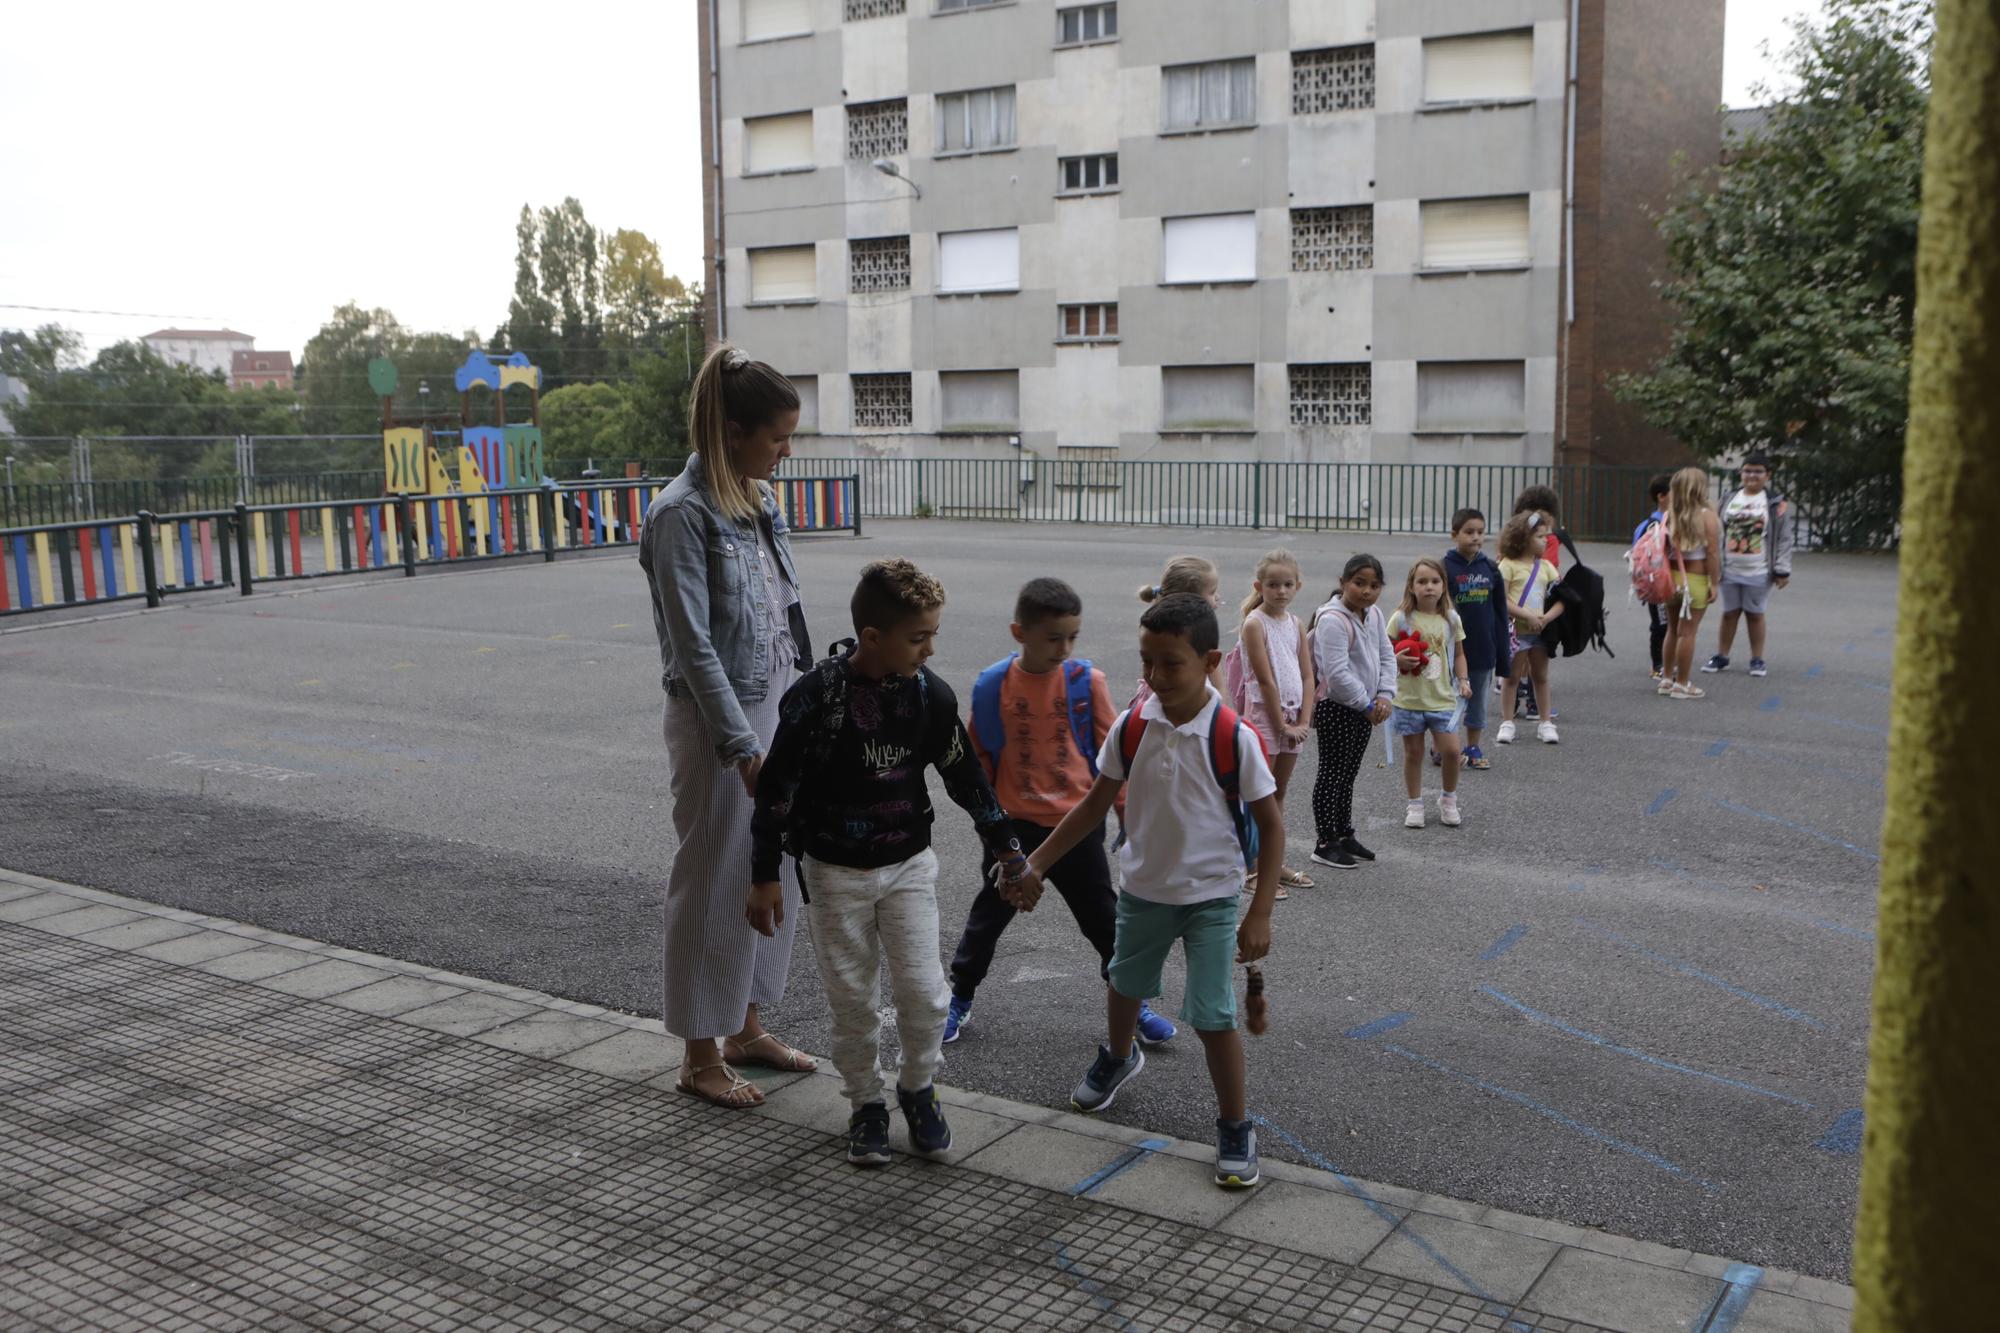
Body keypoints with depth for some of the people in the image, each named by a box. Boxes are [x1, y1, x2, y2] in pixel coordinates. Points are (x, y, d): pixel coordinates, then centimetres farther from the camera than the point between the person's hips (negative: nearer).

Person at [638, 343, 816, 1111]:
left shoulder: (757, 501, 8)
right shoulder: (682, 514, -17)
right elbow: (694, 647, -19)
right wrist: (744, 749, -20)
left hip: (776, 706, 8)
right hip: (718, 723, -8)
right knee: (714, 882, 2)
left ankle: (746, 1028, 32)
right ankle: (700, 1056, 17)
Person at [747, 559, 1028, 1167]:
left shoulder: (931, 695, -7)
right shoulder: (815, 698, -18)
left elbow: (965, 776, 6)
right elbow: (775, 787, -10)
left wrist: (1009, 851, 11)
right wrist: (765, 876, -7)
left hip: (909, 865, 2)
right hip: (835, 871, -2)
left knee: (923, 991, -1)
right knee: (852, 997, 6)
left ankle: (918, 1088, 24)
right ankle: (866, 1104, 26)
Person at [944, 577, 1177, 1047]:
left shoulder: (1087, 681, -9)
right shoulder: (992, 685, -8)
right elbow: (979, 754, 5)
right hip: (1014, 826, 0)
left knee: (1104, 919, 10)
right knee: (989, 916, 13)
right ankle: (960, 1000, 30)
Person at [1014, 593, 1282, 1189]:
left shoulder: (1234, 737, -21)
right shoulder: (1132, 726, -11)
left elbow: (1271, 825, -14)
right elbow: (1097, 802, 1)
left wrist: (1259, 914, -17)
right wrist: (1037, 862, 0)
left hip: (1211, 896, -4)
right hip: (1143, 888, 4)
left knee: (1212, 1015, -7)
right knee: (1125, 984, 25)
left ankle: (1236, 1128, 14)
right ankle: (1117, 1057, 56)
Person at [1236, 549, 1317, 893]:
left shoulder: (1296, 624, 9)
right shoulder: (1255, 623, -12)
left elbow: (1307, 676, 7)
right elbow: (1266, 679, -15)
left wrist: (1302, 721, -3)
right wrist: (1282, 724, -14)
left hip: (1291, 717, 7)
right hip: (1263, 714, -7)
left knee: (1279, 793, 14)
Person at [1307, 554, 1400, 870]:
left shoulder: (1374, 614, 6)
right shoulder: (1333, 619, -22)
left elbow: (1387, 656, 9)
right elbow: (1337, 674, -26)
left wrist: (1384, 695, -6)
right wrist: (1367, 705, -17)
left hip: (1363, 707, 8)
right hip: (1335, 708, -8)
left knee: (1348, 774, 17)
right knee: (1332, 773, -1)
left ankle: (1344, 835, 28)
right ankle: (1325, 844, 6)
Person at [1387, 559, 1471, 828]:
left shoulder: (1450, 618, 2)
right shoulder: (1401, 619, -6)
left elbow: (1458, 654, 13)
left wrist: (1463, 679, -1)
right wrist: (1398, 659, -20)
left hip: (1443, 698, 1)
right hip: (1410, 698, -1)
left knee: (1451, 750, -5)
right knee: (1413, 753, 7)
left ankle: (1448, 800, 19)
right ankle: (1415, 805, 22)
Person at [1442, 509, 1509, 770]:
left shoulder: (1491, 569, 3)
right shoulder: (1445, 568, -9)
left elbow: (1500, 614, 6)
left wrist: (1501, 656, 4)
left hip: (1483, 651, 4)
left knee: (1478, 703, 13)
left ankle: (1473, 749, 25)